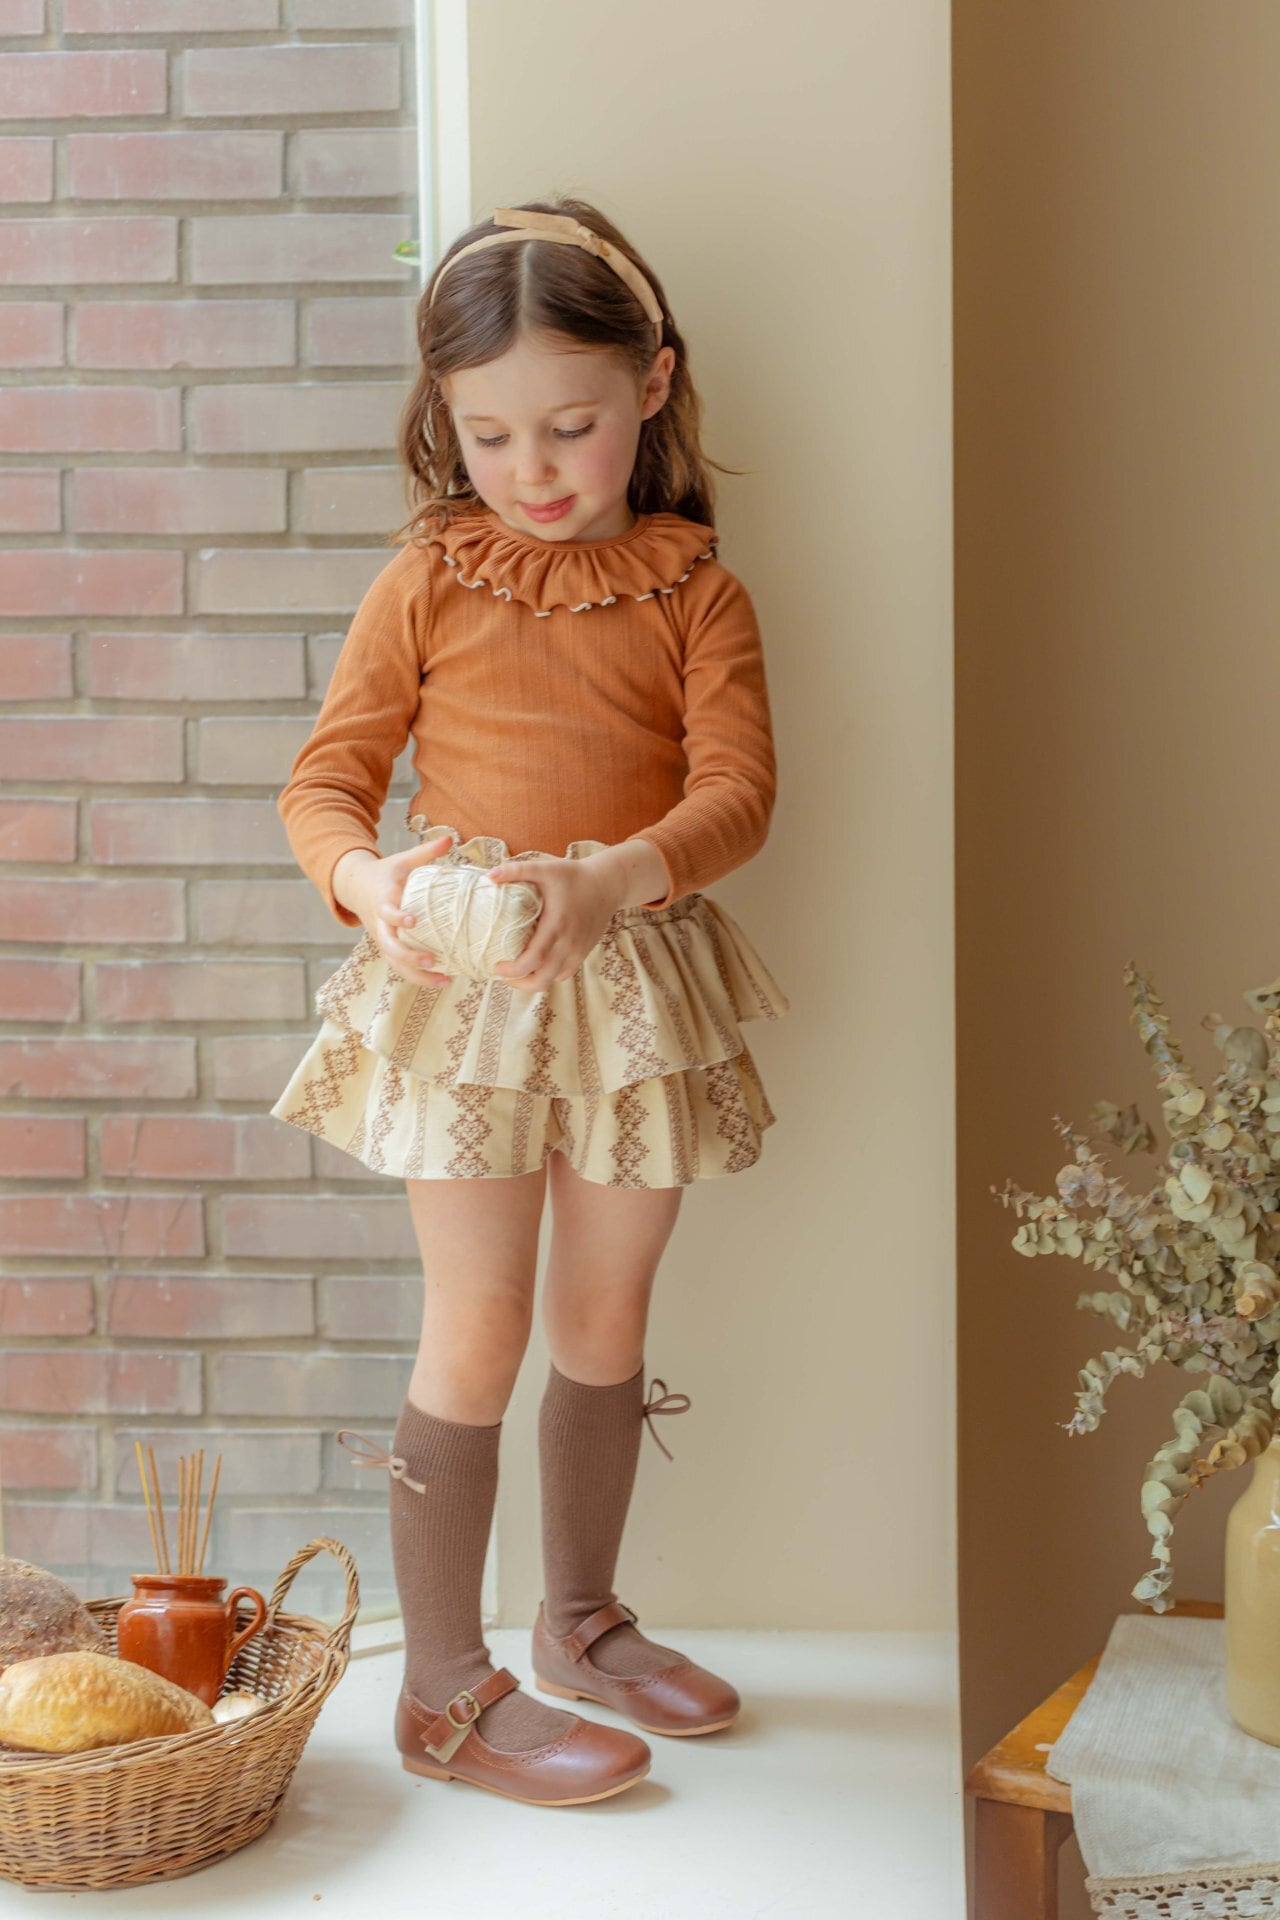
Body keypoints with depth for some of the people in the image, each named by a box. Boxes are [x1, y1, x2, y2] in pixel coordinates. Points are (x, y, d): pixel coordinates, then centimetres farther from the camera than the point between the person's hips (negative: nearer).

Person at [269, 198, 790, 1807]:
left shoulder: (696, 593, 1)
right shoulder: (429, 579, -1)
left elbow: (736, 786, -11)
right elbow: (325, 777, -1)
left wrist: (617, 876, -30)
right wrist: (366, 879, -23)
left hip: (635, 981, 3)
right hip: (461, 994, -2)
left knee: (608, 1317, 15)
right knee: (478, 1330, 0)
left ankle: (581, 1618, 36)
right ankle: (445, 1689, 12)